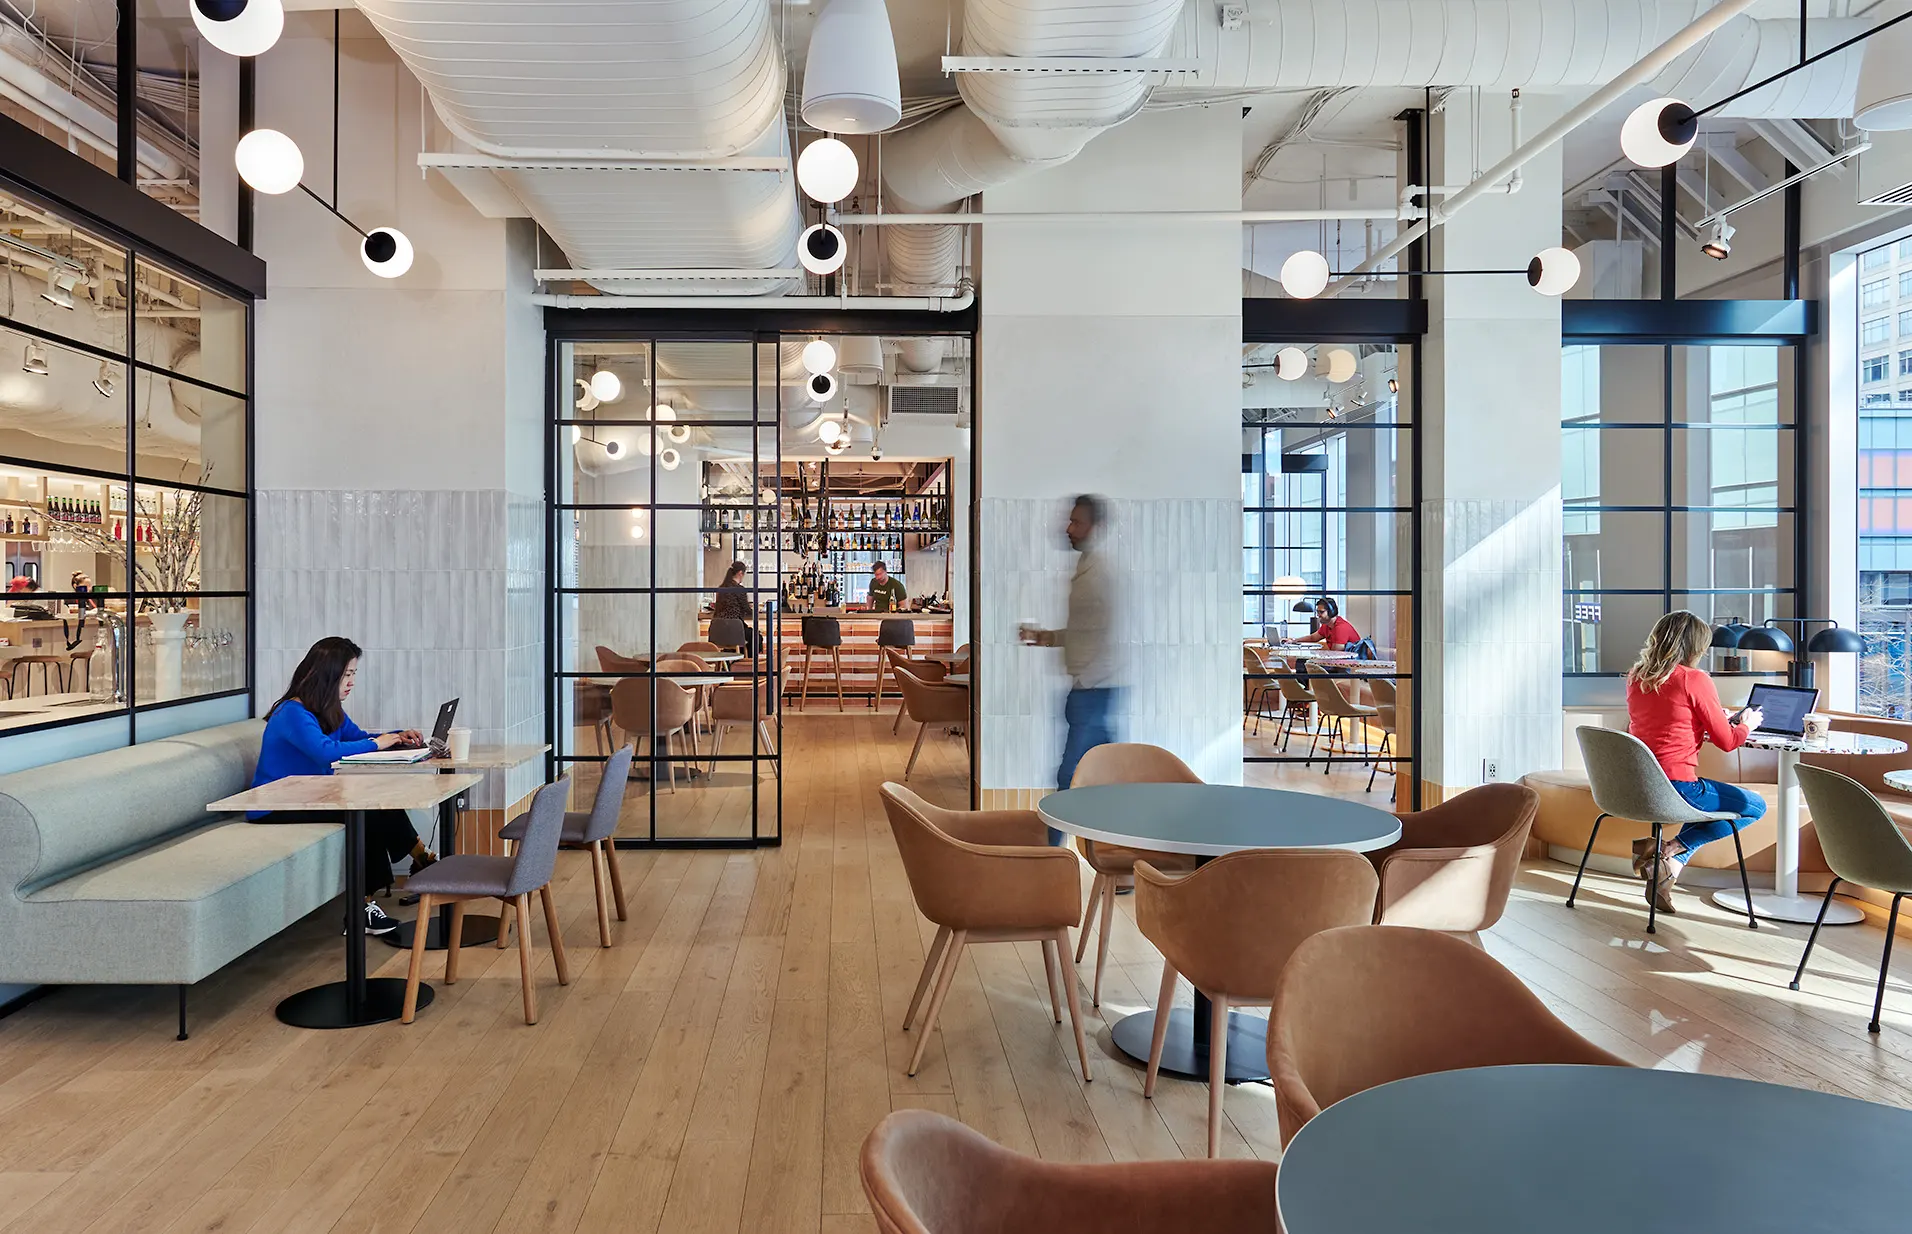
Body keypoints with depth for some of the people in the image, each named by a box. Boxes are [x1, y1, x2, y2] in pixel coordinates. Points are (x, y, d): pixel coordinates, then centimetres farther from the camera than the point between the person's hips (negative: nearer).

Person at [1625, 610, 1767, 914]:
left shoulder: (1635, 677, 9)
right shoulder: (1695, 680, -11)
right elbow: (1727, 741, -3)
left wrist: (1717, 720, 31)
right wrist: (1746, 724, 18)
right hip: (1676, 785, -7)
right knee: (1754, 807, 14)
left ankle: (1670, 866, 14)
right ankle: (1672, 849, -1)